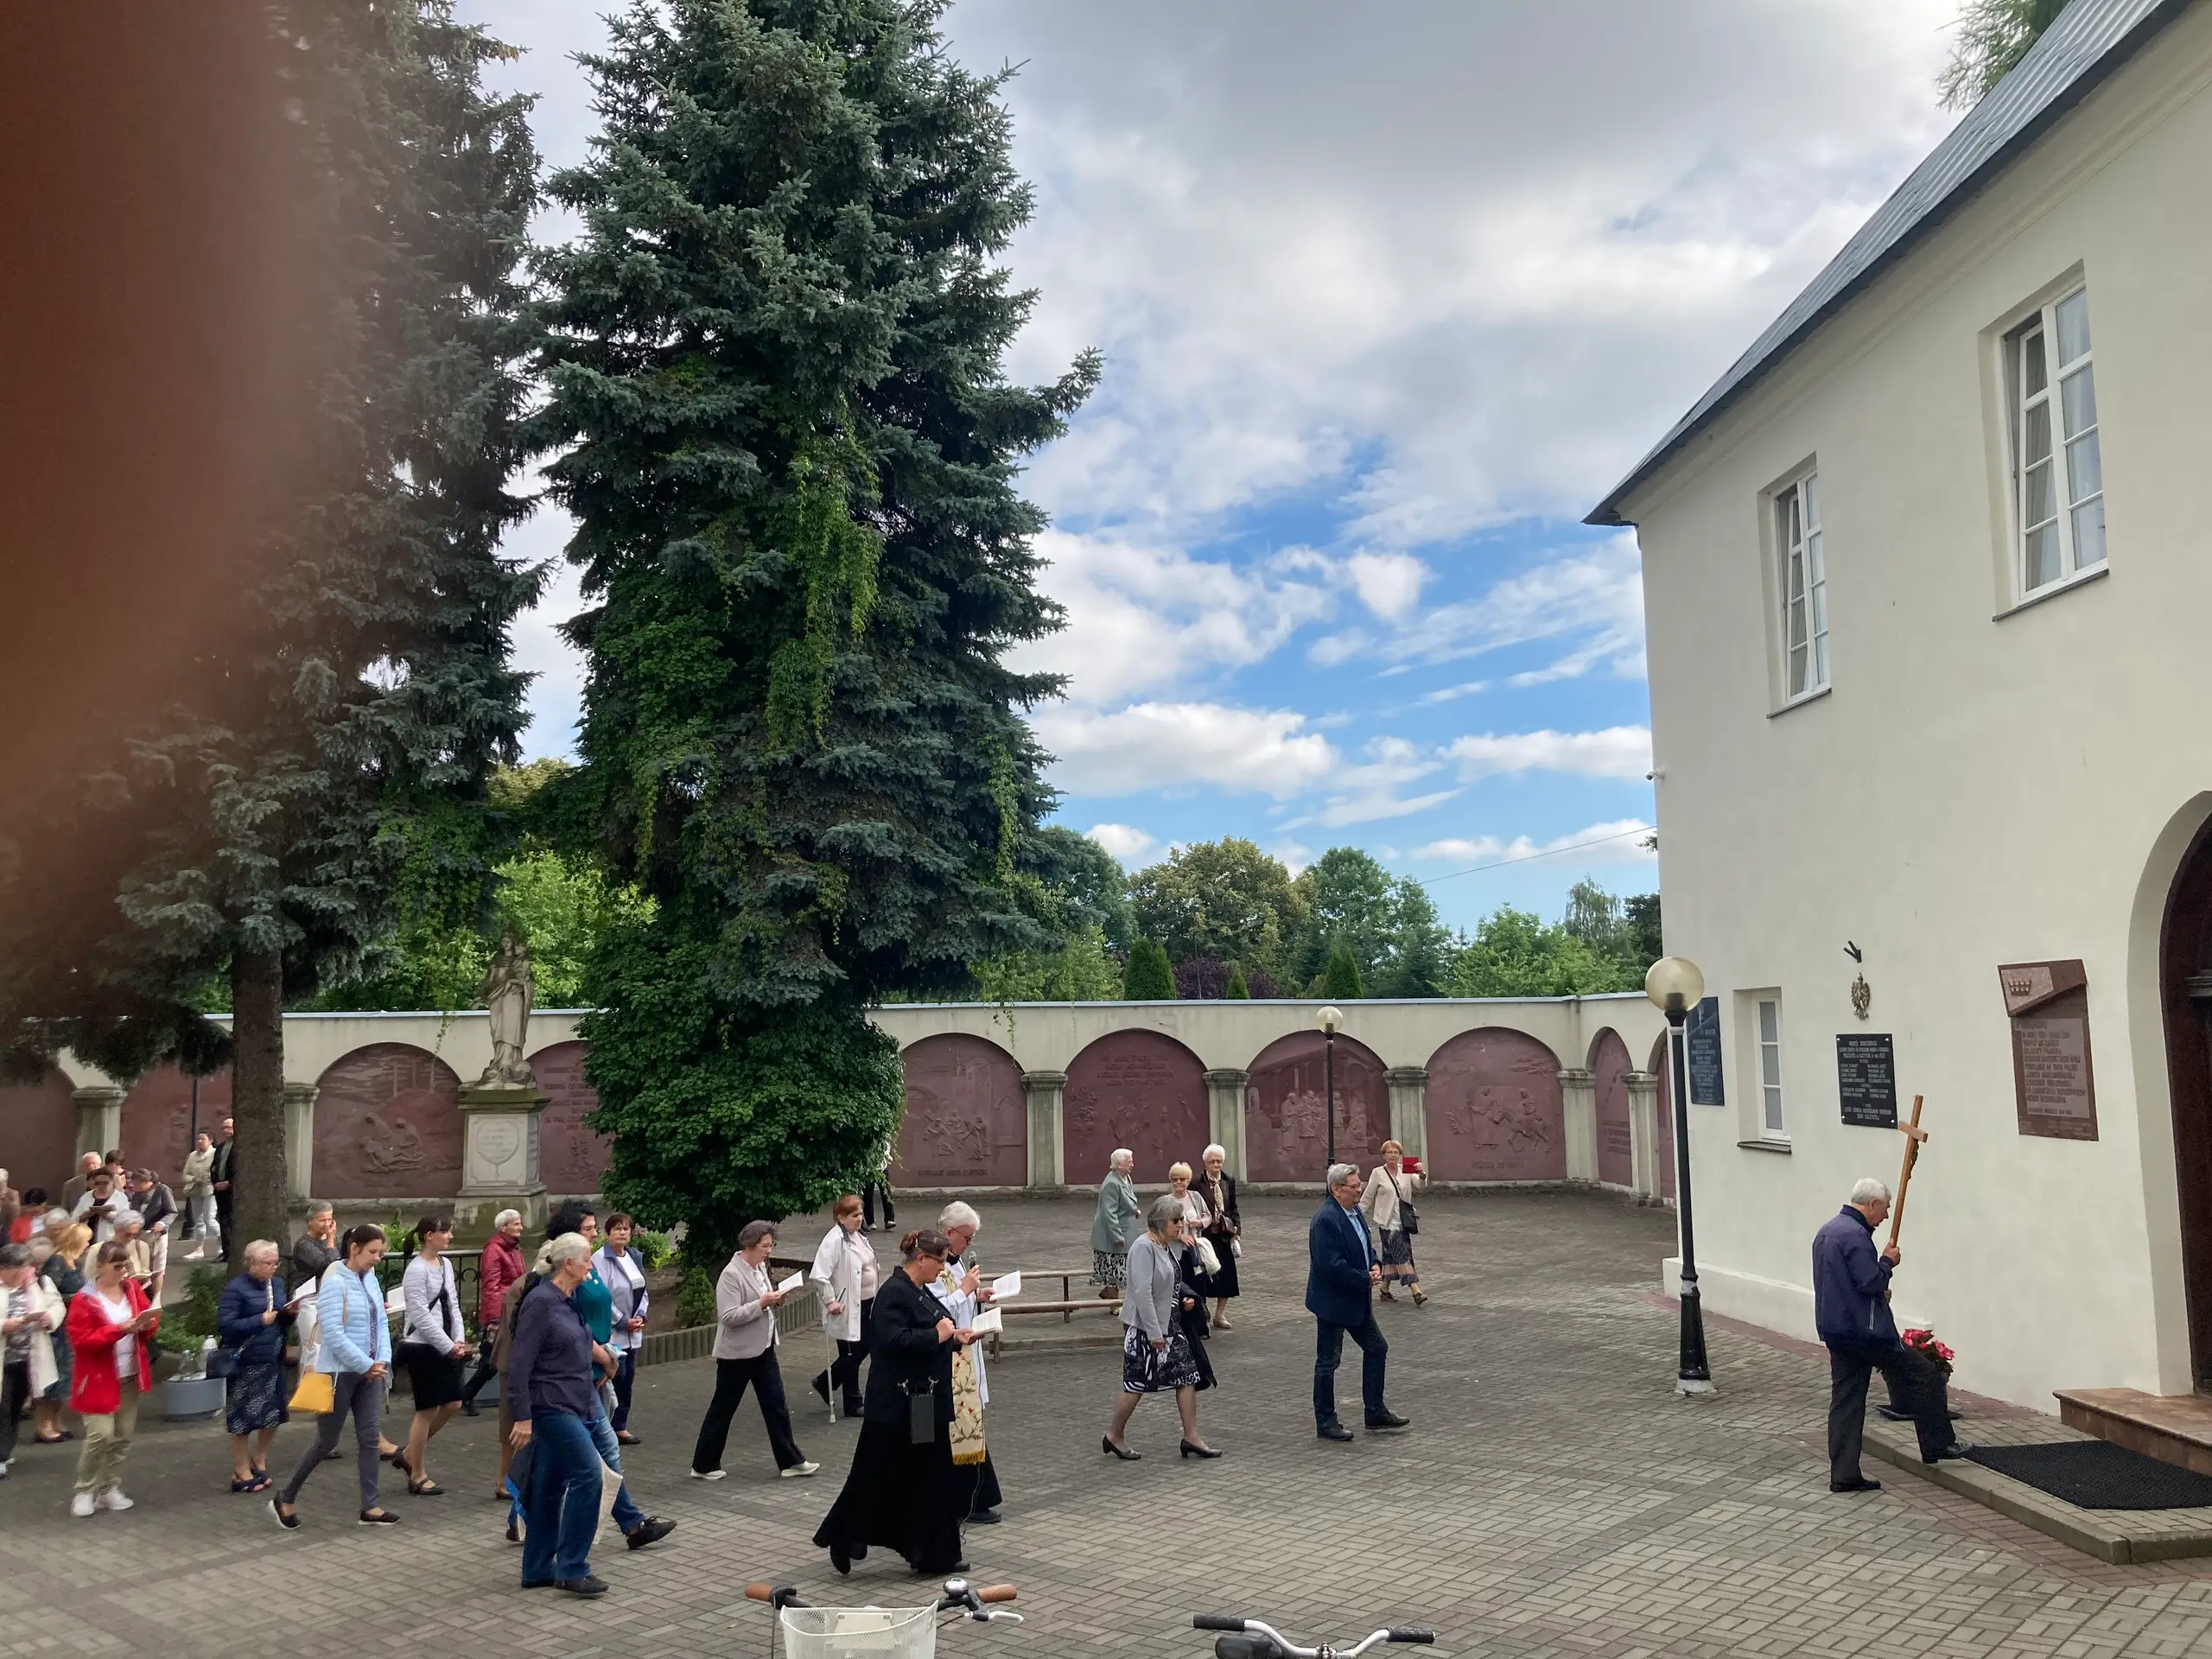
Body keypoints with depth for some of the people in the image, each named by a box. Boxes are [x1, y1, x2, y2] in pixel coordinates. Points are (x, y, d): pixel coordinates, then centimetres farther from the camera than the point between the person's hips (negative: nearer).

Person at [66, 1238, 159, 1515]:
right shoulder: (84, 1300, -12)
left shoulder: (132, 1288, 4)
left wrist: (147, 1324, -14)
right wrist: (120, 1329, -25)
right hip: (99, 1378, -5)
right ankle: (84, 1492, 5)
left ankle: (110, 1489, 20)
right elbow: (81, 1340, -16)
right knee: (101, 1434, -12)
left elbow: (151, 1320, 11)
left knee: (123, 1436, 8)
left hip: (130, 1376, 5)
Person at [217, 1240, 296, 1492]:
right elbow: (224, 1326, -18)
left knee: (274, 1415, 13)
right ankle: (241, 1473, 17)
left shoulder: (277, 1284, 8)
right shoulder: (235, 1289, -12)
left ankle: (259, 1461, 32)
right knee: (244, 1420, 4)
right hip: (246, 1364, -7)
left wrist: (291, 1314, -5)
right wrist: (260, 1321, -22)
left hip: (274, 1361, 7)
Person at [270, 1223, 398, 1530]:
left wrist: (382, 1360, -5)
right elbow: (333, 1333, -21)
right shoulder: (335, 1282, -16)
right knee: (326, 1441, 4)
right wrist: (366, 1365, -18)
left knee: (371, 1437, 6)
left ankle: (370, 1507, 12)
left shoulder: (370, 1279, 6)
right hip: (341, 1372, -7)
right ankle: (285, 1499, 22)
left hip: (368, 1371, 7)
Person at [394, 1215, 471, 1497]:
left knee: (452, 1404, 11)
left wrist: (459, 1340, -1)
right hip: (421, 1347, -9)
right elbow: (421, 1316, -19)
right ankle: (418, 1477, 14)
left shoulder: (445, 1264, 9)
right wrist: (449, 1346, -17)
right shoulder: (417, 1270, -16)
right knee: (427, 1410, 0)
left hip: (443, 1347, 9)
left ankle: (410, 1455, 27)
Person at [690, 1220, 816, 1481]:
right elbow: (728, 1316, -25)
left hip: (763, 1349, 8)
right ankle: (703, 1466, 21)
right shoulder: (731, 1274, -19)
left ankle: (791, 1461, 14)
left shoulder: (761, 1268, 6)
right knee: (722, 1410, 7)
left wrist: (775, 1300, -2)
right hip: (737, 1352, -7)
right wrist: (762, 1303, -26)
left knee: (776, 1405, 8)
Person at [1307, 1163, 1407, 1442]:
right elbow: (1331, 1264, -27)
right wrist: (1365, 1279, -20)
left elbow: (1365, 1246, 19)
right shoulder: (1325, 1219, -24)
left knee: (1376, 1349, 14)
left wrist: (1375, 1265, -2)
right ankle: (1325, 1422, 14)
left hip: (1357, 1300, 10)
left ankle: (1376, 1413, 26)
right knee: (1328, 1361, 2)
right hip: (1333, 1301, -10)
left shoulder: (1355, 1212, 6)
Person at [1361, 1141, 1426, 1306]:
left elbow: (1419, 1185, -7)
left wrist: (1421, 1174, -27)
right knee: (1402, 1254, -11)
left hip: (1403, 1220, 4)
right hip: (1387, 1221, -4)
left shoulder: (1406, 1171, 6)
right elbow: (1367, 1198, 1)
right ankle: (1416, 1292, -15)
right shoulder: (1378, 1173, -4)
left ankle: (1385, 1290, 24)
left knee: (1391, 1255, 11)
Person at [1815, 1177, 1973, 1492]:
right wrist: (1888, 1262, -4)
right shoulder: (1855, 1235, -17)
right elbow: (1871, 1282, -21)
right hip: (1865, 1330, -9)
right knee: (1925, 1376, 8)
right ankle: (1938, 1445, 19)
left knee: (1845, 1401, 8)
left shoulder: (1827, 1231, 15)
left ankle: (1844, 1475, 7)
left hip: (1834, 1330, 9)